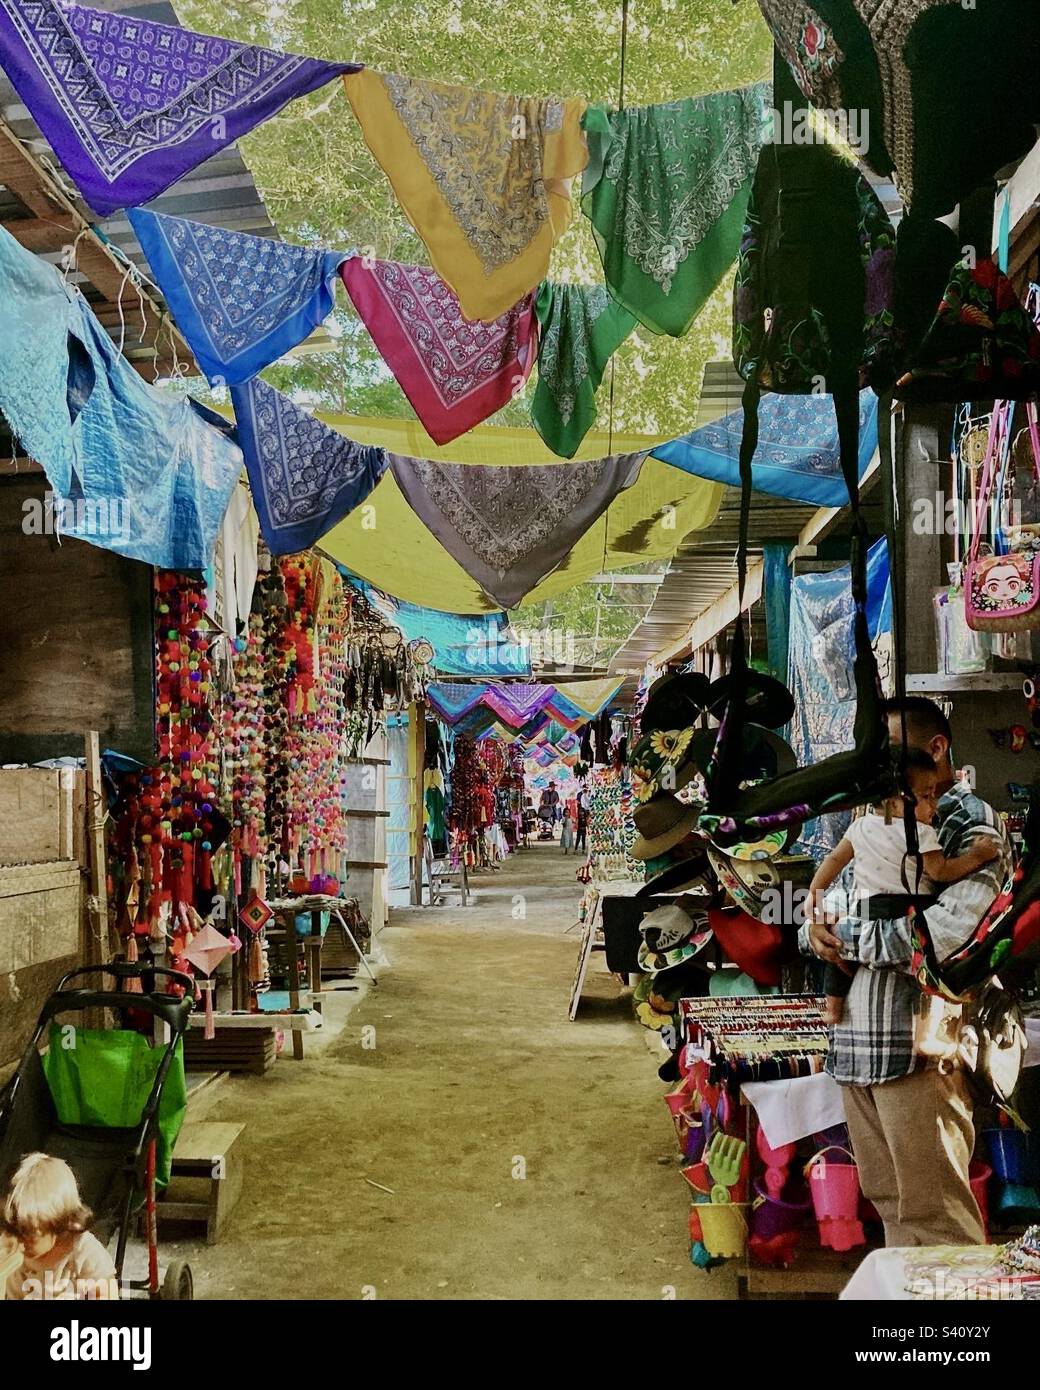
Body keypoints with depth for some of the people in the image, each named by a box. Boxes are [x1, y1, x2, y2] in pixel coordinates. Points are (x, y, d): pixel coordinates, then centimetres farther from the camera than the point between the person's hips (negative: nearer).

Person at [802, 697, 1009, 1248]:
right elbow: (823, 905, 22)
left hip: (917, 1046, -8)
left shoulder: (971, 823, -5)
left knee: (934, 1214, -1)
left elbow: (949, 933, -21)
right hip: (856, 1040, 8)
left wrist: (848, 935, -10)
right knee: (888, 1203, 16)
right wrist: (815, 930, -2)